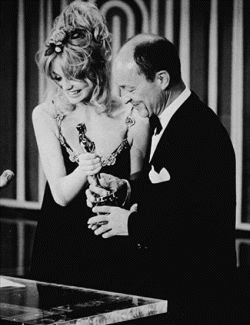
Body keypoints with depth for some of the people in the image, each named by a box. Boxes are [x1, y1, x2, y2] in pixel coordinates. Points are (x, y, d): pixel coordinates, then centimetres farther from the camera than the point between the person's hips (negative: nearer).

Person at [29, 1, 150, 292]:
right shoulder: (46, 115, -5)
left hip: (113, 255, -1)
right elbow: (61, 194, -9)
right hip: (58, 250, 1)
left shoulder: (132, 118, -8)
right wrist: (83, 170, -29)